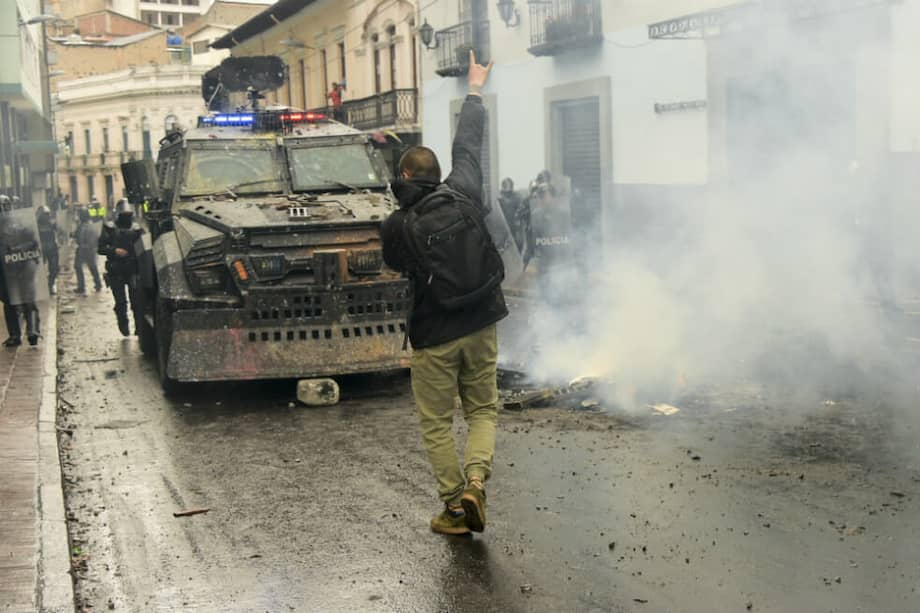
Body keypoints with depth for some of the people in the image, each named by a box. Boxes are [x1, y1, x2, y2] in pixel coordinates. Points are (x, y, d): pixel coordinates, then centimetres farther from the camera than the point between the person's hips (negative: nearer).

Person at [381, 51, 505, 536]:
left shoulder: (394, 227, -8)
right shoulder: (462, 193, -3)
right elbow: (467, 146, 13)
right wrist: (474, 90, 28)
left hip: (432, 337, -2)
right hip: (480, 326, 2)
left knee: (436, 423, 10)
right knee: (482, 410, 14)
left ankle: (454, 505, 11)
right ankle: (474, 481, -6)